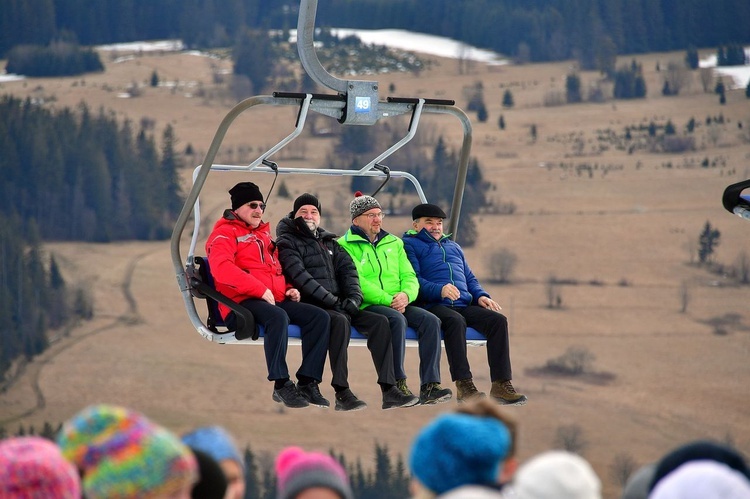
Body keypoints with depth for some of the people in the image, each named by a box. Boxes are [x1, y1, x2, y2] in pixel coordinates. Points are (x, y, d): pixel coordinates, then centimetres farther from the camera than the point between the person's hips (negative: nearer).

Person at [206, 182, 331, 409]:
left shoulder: (263, 234, 28)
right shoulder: (225, 233, 2)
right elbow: (221, 268, -17)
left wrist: (289, 289, 15)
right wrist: (261, 290, -20)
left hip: (275, 300, 8)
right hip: (242, 302, -8)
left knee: (319, 317, -12)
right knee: (278, 317, -39)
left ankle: (308, 382, -16)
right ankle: (282, 385, -34)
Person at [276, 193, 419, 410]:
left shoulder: (329, 242, 26)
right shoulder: (288, 243, 4)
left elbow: (347, 268, 15)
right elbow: (299, 276, -12)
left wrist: (354, 296, -6)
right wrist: (330, 299, -20)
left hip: (337, 305, 7)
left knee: (379, 322, -13)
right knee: (340, 320, -37)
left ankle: (389, 390, -20)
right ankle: (342, 393, -39)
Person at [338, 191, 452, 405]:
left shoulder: (394, 243, 23)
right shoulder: (345, 245, 2)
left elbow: (409, 276, 14)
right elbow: (357, 283, -11)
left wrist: (406, 295, -10)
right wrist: (389, 300, -18)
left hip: (399, 305, 6)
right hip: (366, 306, -6)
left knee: (430, 320, -20)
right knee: (397, 320, -35)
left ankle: (430, 385, -26)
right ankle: (397, 385, -34)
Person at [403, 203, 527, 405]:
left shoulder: (453, 246, 34)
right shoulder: (410, 244, 11)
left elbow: (470, 277, 31)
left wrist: (480, 296, 9)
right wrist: (439, 289, -22)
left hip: (464, 305, 6)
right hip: (434, 305, -6)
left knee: (498, 320, -20)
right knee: (456, 321, -39)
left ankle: (501, 384, -26)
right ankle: (464, 385, -39)